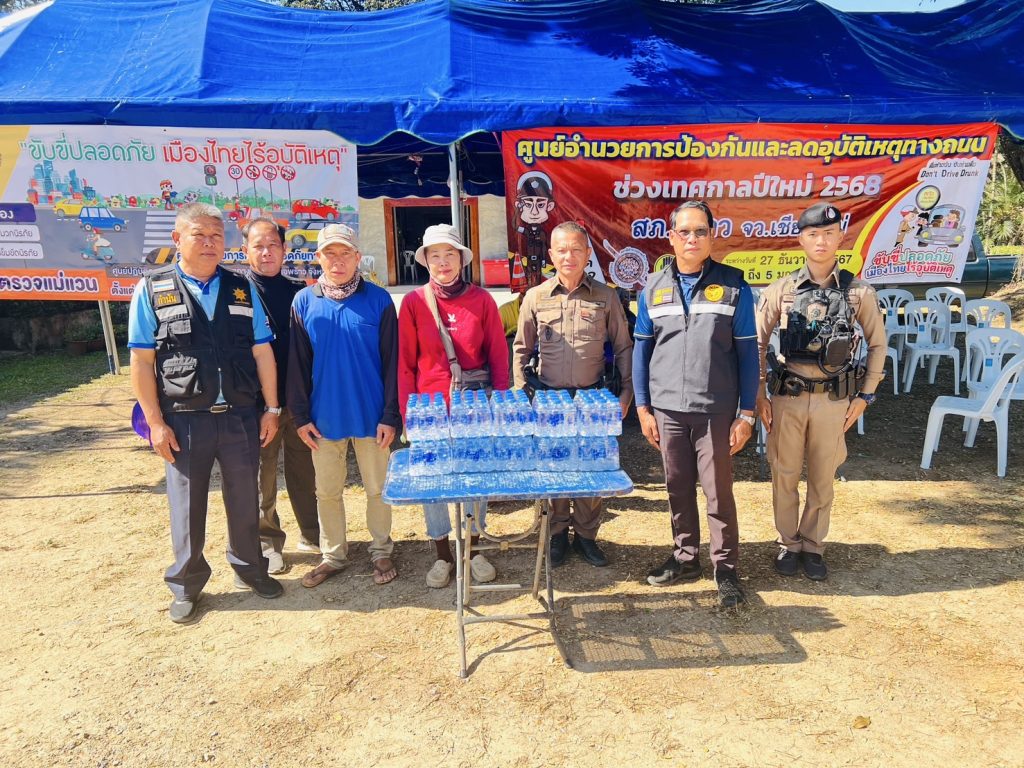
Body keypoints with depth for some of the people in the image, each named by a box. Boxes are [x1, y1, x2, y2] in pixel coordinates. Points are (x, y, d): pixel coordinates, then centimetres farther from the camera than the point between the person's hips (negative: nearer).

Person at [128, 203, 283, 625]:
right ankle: (186, 586, 29)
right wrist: (155, 423, -7)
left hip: (241, 416, 2)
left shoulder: (242, 289, 5)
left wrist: (271, 409, 2)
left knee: (244, 500, 14)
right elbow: (141, 361, -3)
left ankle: (249, 568, 35)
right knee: (187, 506, 11)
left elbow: (262, 352, 5)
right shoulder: (152, 289, -2)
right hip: (184, 420, -2)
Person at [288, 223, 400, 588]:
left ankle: (381, 551, 28)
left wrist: (391, 416, -8)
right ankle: (332, 555, 30)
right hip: (324, 417, 2)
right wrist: (300, 415, -1)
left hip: (371, 416, -2)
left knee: (377, 488, 11)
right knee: (327, 491, 14)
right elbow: (297, 364, 3)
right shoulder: (304, 302, 0)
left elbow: (391, 362, -5)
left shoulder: (378, 300, -6)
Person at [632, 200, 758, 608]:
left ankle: (726, 567, 18)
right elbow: (642, 349, 9)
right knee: (678, 488, 13)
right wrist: (643, 408, 4)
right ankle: (685, 557, 30)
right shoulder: (653, 288, 5)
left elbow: (747, 352, 0)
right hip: (667, 410, 3)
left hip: (715, 410, -2)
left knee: (718, 490, 3)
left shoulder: (733, 285, -1)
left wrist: (746, 413, -4)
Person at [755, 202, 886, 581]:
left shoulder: (858, 293, -1)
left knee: (822, 477, 11)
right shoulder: (781, 290, -2)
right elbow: (757, 344, 2)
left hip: (834, 398, 0)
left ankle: (813, 546, 28)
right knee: (784, 474, 8)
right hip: (787, 396, 0)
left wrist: (864, 395, 3)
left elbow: (877, 344, 8)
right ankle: (788, 544, 26)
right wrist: (758, 395, -3)